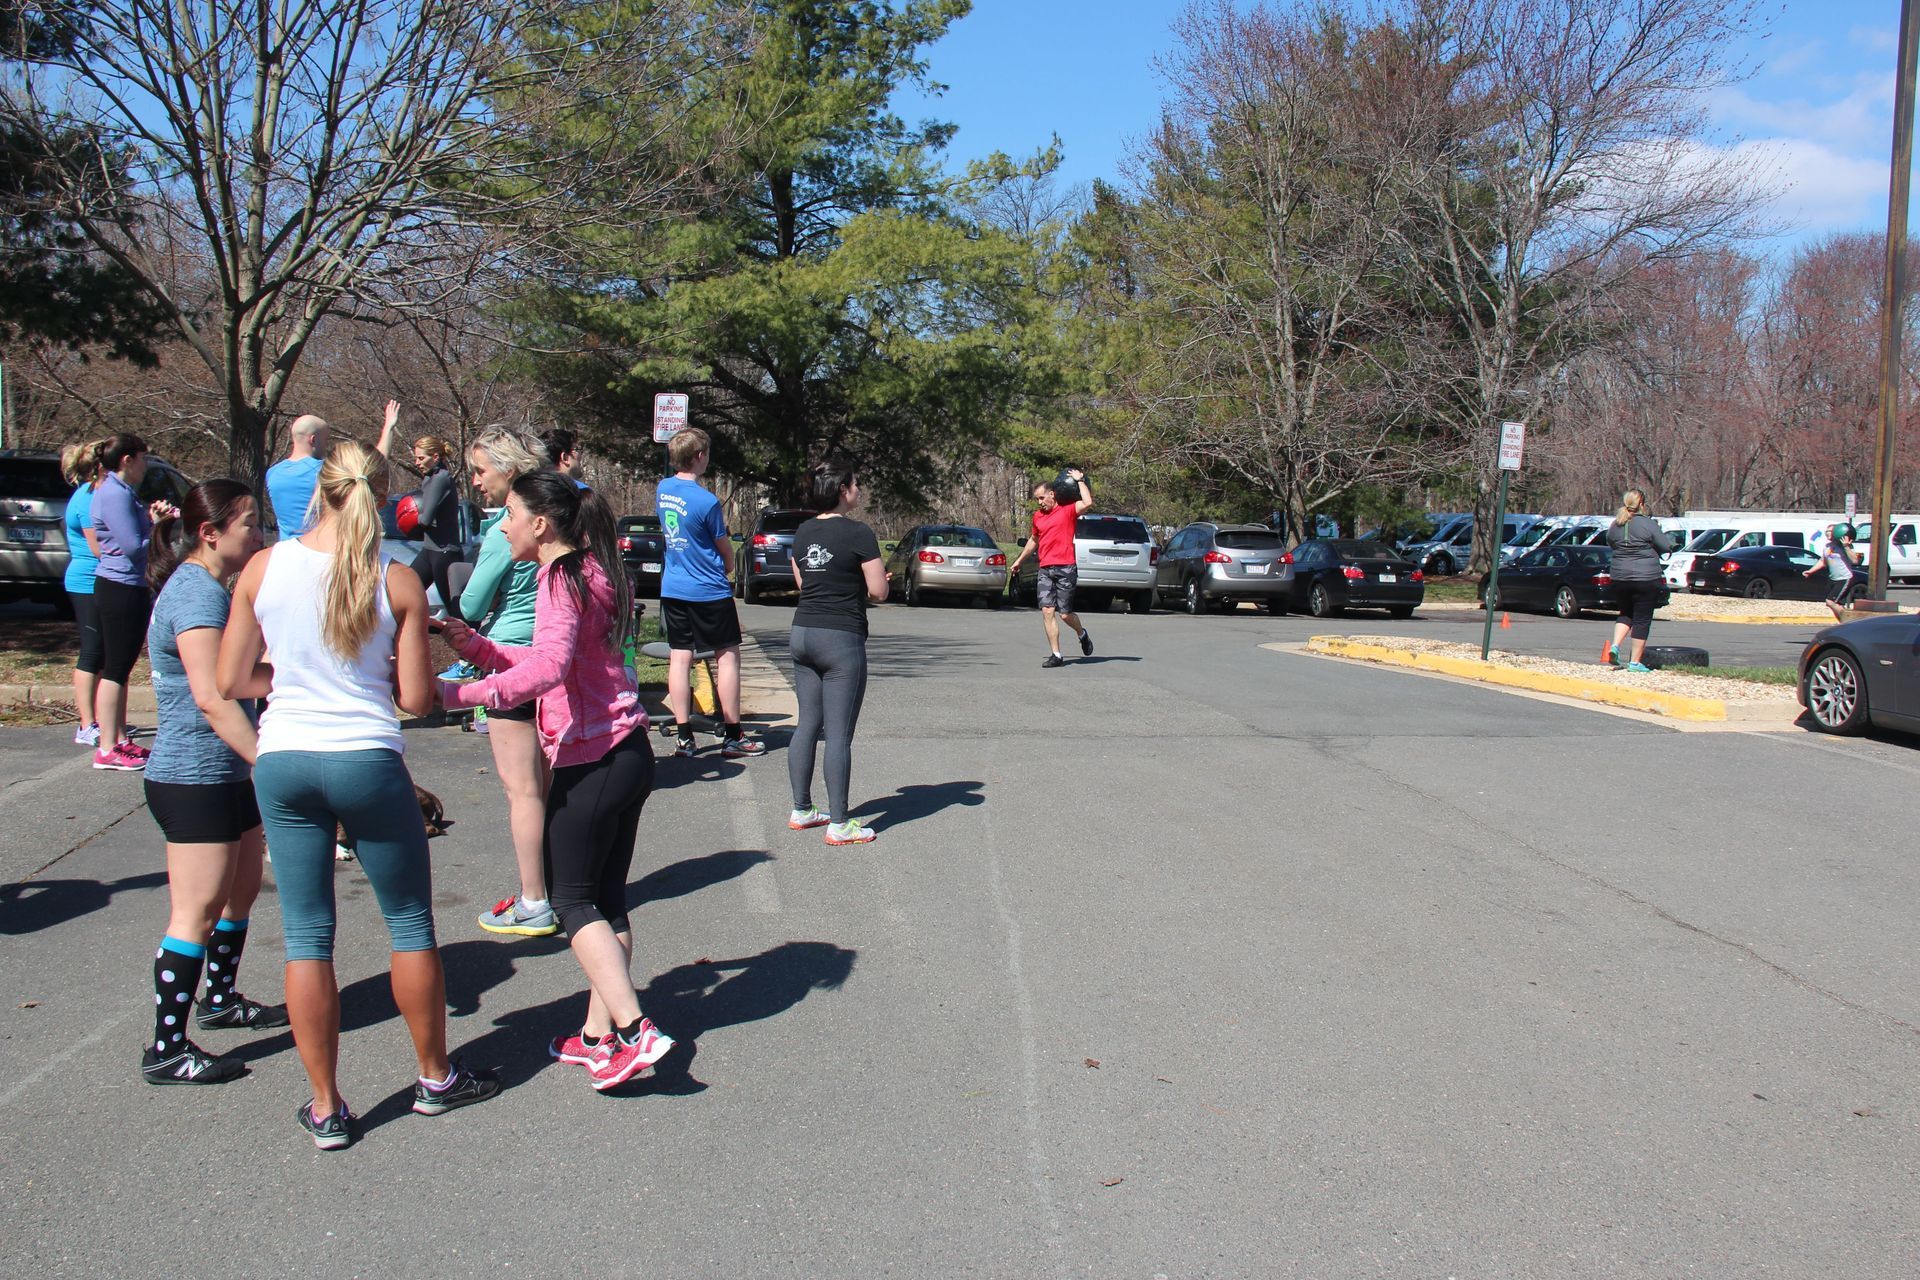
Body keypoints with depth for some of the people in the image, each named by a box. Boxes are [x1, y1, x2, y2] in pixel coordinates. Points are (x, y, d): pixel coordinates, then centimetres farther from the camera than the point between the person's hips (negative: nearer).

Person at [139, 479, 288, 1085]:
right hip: (193, 779, -10)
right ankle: (166, 1048, 2)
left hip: (226, 774, 10)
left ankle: (221, 999, 36)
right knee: (197, 913, -6)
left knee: (242, 888, 20)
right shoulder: (196, 591, -18)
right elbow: (212, 697, -26)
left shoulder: (208, 587, 15)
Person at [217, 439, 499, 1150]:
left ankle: (326, 1109, 17)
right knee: (410, 924, 15)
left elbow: (231, 682, 3)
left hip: (281, 763, 2)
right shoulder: (397, 583, -7)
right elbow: (416, 699, -5)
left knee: (306, 938, 10)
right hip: (367, 761, -2)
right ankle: (435, 1080, 28)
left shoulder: (263, 569, -1)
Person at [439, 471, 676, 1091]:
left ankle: (633, 1030, -2)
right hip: (630, 752, 9)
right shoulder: (596, 574, 14)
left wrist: (461, 692, -34)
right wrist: (477, 646, 9)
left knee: (573, 900, 2)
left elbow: (548, 667, -31)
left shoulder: (562, 579, -14)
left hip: (591, 760, -9)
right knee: (607, 898, 14)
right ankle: (599, 1034, 22)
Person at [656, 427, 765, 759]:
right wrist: (728, 570, 16)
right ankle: (731, 737, 5)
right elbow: (725, 548, -5)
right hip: (709, 591, -6)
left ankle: (683, 737, 8)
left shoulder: (662, 490, 3)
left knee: (679, 658, 6)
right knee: (727, 656, 3)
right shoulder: (706, 502, -17)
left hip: (672, 590, 6)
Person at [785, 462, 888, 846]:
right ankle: (839, 824, 3)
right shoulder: (858, 533, -11)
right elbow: (879, 591, -11)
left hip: (802, 633, 7)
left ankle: (801, 810, 22)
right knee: (839, 734, -2)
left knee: (807, 724, 15)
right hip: (841, 640, -7)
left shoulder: (803, 533, 9)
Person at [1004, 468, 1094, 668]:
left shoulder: (1067, 511, -1)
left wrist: (1080, 480, -9)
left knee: (1065, 614, -3)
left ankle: (1082, 634, 30)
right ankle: (1056, 655, -4)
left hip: (1065, 569, -5)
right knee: (1047, 611, -7)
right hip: (1045, 569, 5)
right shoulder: (1038, 516, 16)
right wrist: (1019, 560, 38)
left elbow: (1088, 502, -20)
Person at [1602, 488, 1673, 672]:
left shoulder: (1614, 525, 3)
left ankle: (1614, 645, 1)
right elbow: (1667, 546, -7)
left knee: (1626, 614, 23)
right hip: (1646, 578, -5)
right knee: (1642, 619, 3)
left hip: (1619, 577, 5)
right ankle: (1635, 662, 3)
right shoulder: (1647, 524, -11)